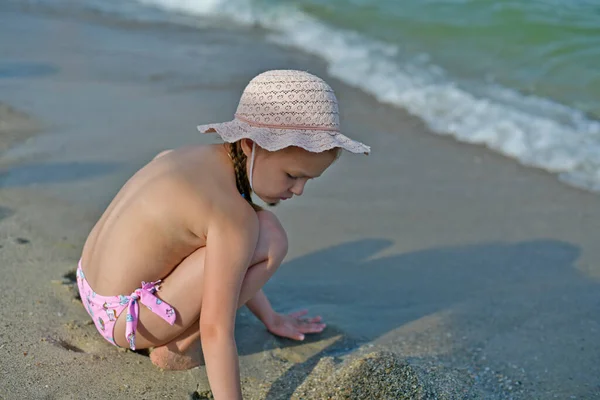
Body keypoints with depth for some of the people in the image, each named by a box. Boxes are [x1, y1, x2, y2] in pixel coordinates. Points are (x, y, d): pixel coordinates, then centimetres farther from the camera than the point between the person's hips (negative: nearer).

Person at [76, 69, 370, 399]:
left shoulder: (198, 155, 2)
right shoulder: (234, 216, -26)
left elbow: (233, 267, 16)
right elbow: (215, 331, -26)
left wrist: (271, 318, 23)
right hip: (126, 320, -9)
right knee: (269, 237, -20)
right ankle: (176, 346, -5)